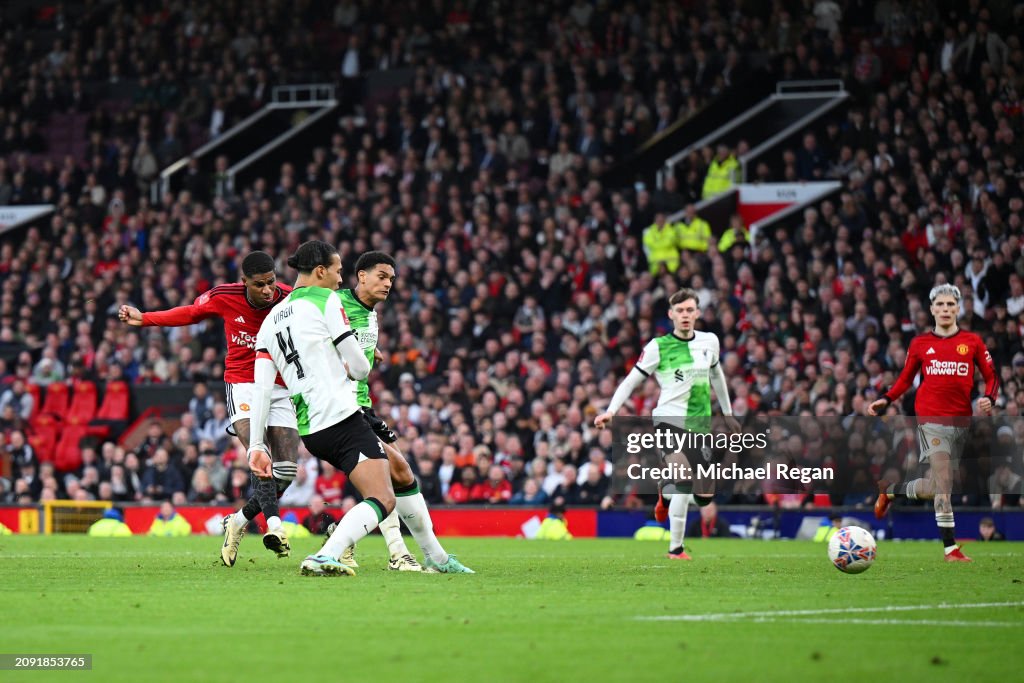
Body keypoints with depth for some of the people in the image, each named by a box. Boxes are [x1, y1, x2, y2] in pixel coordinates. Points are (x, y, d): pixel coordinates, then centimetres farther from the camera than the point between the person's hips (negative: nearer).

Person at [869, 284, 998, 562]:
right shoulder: (920, 343, 7)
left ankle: (890, 490, 33)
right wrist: (886, 400, 1)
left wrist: (989, 398, -10)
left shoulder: (972, 342, 8)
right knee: (943, 482, -15)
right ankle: (951, 548, -11)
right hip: (931, 418, -2)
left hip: (961, 420, 2)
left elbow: (991, 376, 10)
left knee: (933, 488, 4)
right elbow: (905, 378, 16)